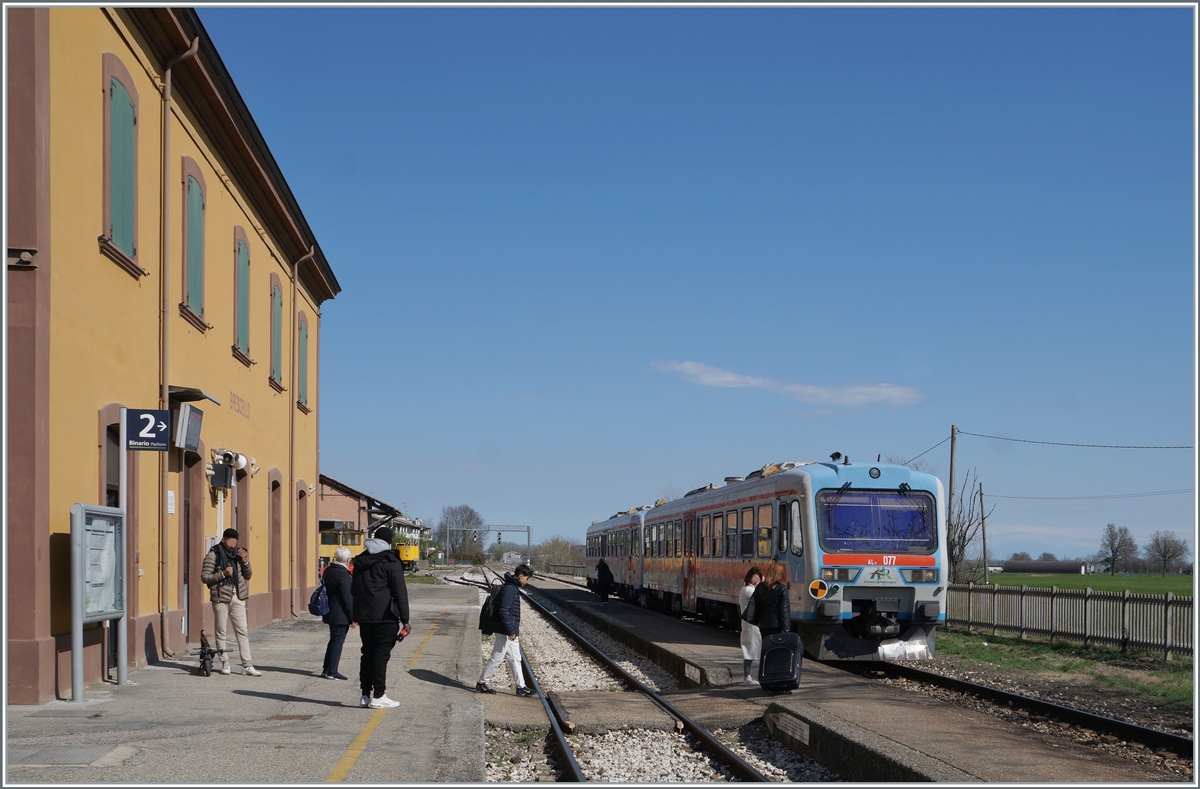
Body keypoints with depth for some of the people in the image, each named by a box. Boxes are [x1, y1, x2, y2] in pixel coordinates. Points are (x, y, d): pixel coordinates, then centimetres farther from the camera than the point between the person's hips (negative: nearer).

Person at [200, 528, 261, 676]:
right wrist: (223, 574, -18)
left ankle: (247, 665, -3)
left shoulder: (238, 553, 10)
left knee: (242, 631, -1)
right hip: (221, 597, -4)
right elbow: (204, 576, -7)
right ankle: (225, 664, 14)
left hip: (237, 597, 4)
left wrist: (245, 562, -4)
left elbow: (248, 576, 13)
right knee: (221, 632, 3)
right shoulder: (213, 555, -4)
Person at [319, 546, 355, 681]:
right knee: (338, 642, -2)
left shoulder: (328, 571, 9)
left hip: (330, 613, 9)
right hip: (341, 616, -9)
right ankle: (331, 672, 1)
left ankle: (326, 669, 22)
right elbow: (348, 598, -19)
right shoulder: (343, 574, -20)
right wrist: (353, 617, -14)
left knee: (334, 641, 18)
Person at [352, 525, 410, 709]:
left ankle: (365, 695, 13)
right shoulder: (390, 562, -8)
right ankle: (378, 696, -6)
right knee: (381, 655, -5)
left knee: (367, 653, 12)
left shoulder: (360, 561, 14)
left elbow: (353, 590, 20)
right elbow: (400, 592, -12)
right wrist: (405, 619, -11)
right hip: (385, 618, -6)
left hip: (364, 616, 6)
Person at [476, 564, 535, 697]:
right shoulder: (509, 589, -18)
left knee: (515, 659, 11)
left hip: (511, 632, 10)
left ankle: (521, 687, 15)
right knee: (496, 658, -2)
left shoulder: (513, 588, 14)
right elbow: (504, 611, -24)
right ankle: (481, 683, 9)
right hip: (505, 632, -10)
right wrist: (510, 631, -22)